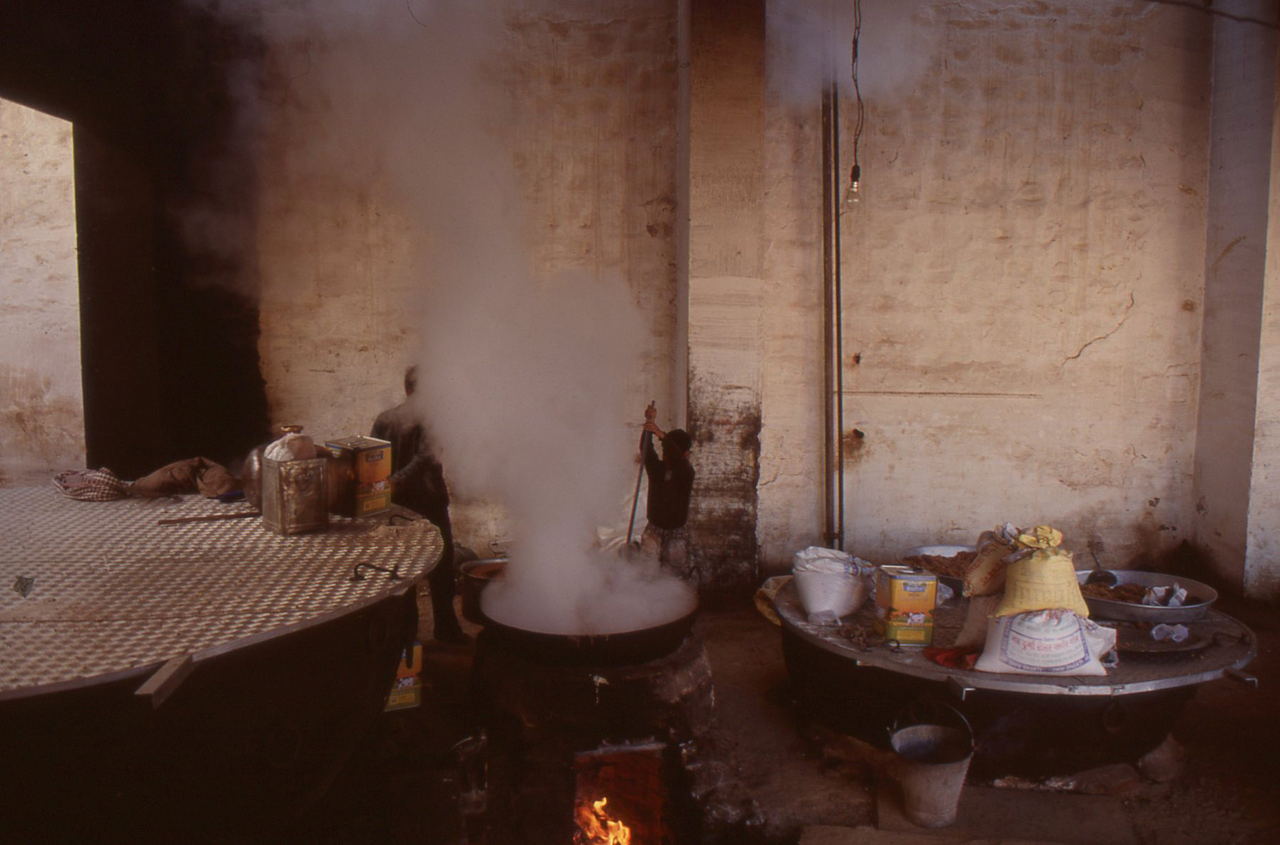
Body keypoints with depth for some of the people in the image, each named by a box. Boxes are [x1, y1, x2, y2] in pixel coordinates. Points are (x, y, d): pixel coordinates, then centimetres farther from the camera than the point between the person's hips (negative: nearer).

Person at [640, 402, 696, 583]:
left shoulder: (685, 473, -8)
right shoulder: (657, 468, 2)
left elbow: (677, 458, -29)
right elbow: (646, 450, -15)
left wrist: (661, 435, -44)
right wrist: (649, 423, -30)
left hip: (675, 534, -2)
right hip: (653, 530, 2)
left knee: (677, 572, 3)